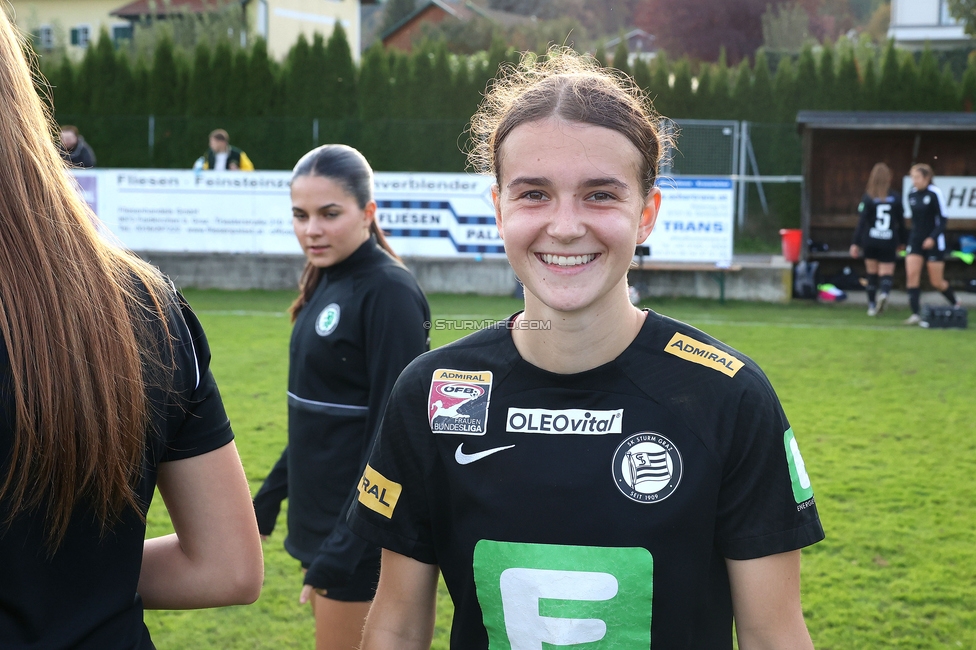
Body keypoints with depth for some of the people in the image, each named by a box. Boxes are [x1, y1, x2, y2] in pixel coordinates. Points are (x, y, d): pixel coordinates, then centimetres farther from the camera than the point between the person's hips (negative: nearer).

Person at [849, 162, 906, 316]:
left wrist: (855, 243, -8)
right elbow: (901, 222, 7)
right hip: (888, 242, 0)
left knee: (872, 273, 13)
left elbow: (861, 222, -9)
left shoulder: (868, 198, -5)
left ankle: (872, 305, 17)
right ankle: (884, 293, -29)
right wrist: (901, 241, 19)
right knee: (887, 274, 1)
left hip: (870, 241, 0)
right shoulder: (896, 199, 1)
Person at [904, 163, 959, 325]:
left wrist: (933, 237, -23)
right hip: (916, 240, 5)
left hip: (934, 242, -5)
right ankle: (916, 314, -12)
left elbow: (942, 219, -12)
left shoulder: (935, 193, -12)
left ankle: (956, 304, 29)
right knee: (911, 274, -12)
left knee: (937, 282, 2)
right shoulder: (911, 195, 6)